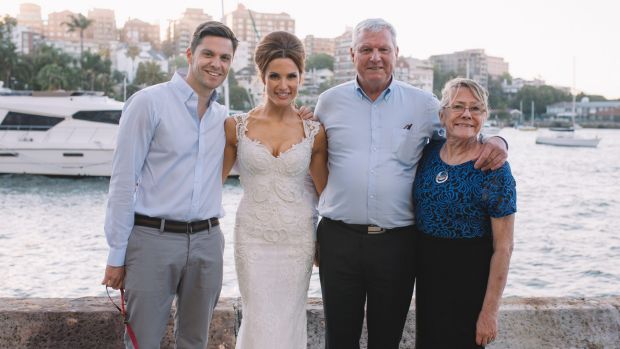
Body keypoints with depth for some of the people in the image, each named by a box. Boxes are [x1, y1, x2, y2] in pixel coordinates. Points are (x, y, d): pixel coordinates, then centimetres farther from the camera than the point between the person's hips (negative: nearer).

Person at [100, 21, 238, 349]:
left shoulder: (224, 116, 11)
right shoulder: (149, 102, -5)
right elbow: (123, 180, -7)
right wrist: (117, 254, -8)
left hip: (207, 241, 5)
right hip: (153, 238, -5)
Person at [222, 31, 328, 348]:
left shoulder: (314, 132, -1)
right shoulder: (237, 126, -3)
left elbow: (324, 191, 7)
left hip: (298, 238, 1)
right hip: (253, 237, -1)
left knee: (290, 319, 10)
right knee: (259, 320, 1)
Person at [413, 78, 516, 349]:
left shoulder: (494, 169, -17)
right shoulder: (429, 152, -1)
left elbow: (503, 247, -16)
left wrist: (489, 312, -17)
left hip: (469, 275, -5)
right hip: (427, 268, 6)